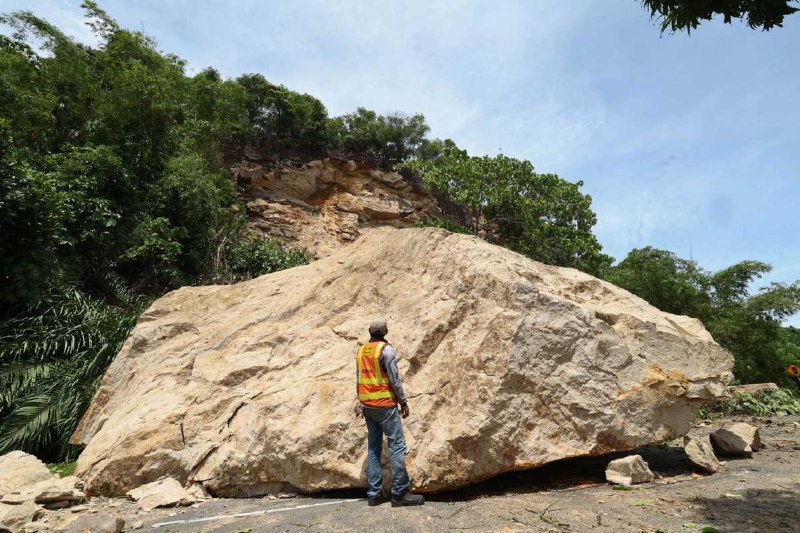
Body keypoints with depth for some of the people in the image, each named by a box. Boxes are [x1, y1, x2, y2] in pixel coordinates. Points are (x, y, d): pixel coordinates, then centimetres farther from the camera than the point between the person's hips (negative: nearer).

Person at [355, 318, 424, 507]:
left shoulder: (361, 350, 8)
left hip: (367, 405, 7)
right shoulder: (386, 349, -12)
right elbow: (394, 380, -13)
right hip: (385, 404, -7)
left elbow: (358, 379, 12)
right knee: (397, 445, -2)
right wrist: (403, 402, -4)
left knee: (373, 447, 11)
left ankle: (374, 493, 14)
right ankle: (400, 493, 0)